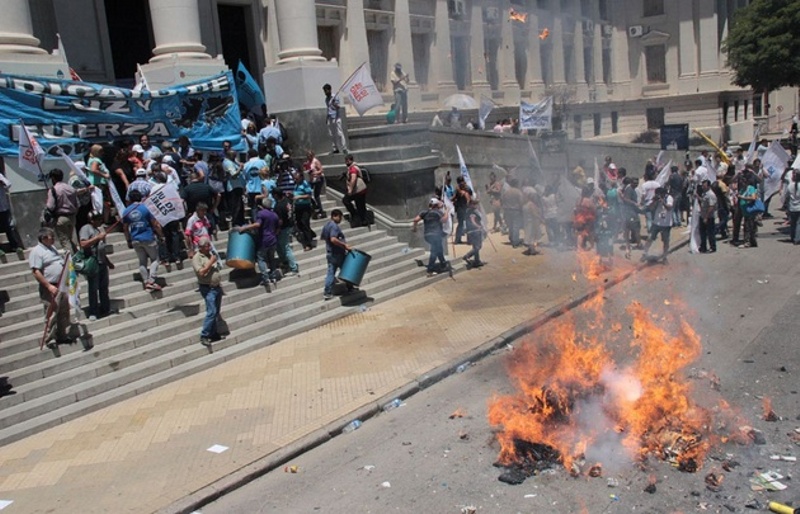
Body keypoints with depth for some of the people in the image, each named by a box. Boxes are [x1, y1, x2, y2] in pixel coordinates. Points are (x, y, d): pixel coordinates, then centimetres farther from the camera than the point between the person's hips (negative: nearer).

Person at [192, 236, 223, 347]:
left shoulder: (211, 254, 12)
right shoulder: (197, 258, -12)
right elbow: (201, 272, -24)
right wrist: (211, 262, -19)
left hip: (217, 287, 8)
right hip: (208, 289, -8)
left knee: (216, 312, 12)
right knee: (211, 312, -15)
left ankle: (213, 333, 21)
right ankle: (204, 336, -10)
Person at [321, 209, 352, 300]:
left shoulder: (326, 226, 12)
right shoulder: (334, 226, -18)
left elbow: (323, 238, 23)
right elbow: (333, 239, -30)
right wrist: (344, 245, -26)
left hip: (330, 253, 8)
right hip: (338, 254, -8)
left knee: (331, 273, 7)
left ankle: (327, 292, 4)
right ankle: (350, 288, 19)